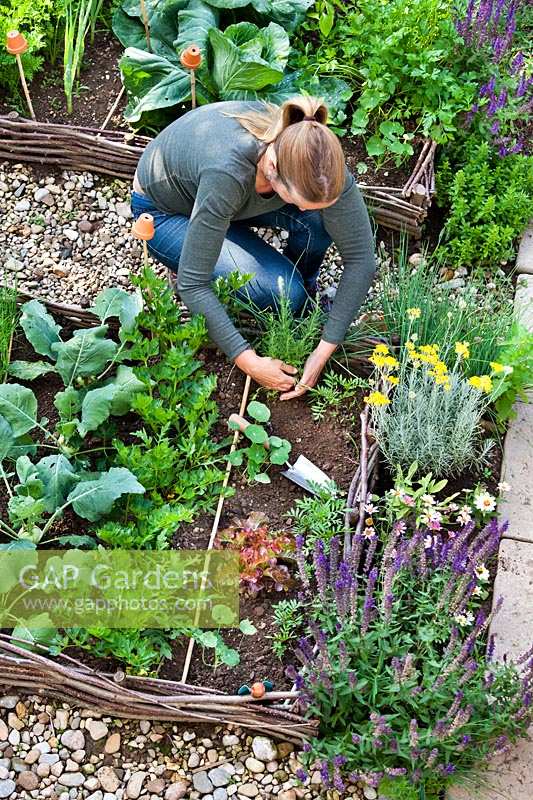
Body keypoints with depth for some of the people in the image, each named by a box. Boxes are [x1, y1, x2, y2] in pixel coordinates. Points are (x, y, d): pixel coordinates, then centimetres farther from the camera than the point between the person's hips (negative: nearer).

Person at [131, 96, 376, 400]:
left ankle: (302, 292, 4)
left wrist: (324, 351, -24)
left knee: (319, 220, -23)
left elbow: (361, 258, -21)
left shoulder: (319, 157, -29)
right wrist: (249, 361, -32)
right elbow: (191, 284, -35)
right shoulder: (227, 172, -43)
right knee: (281, 289, -23)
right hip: (165, 211, -4)